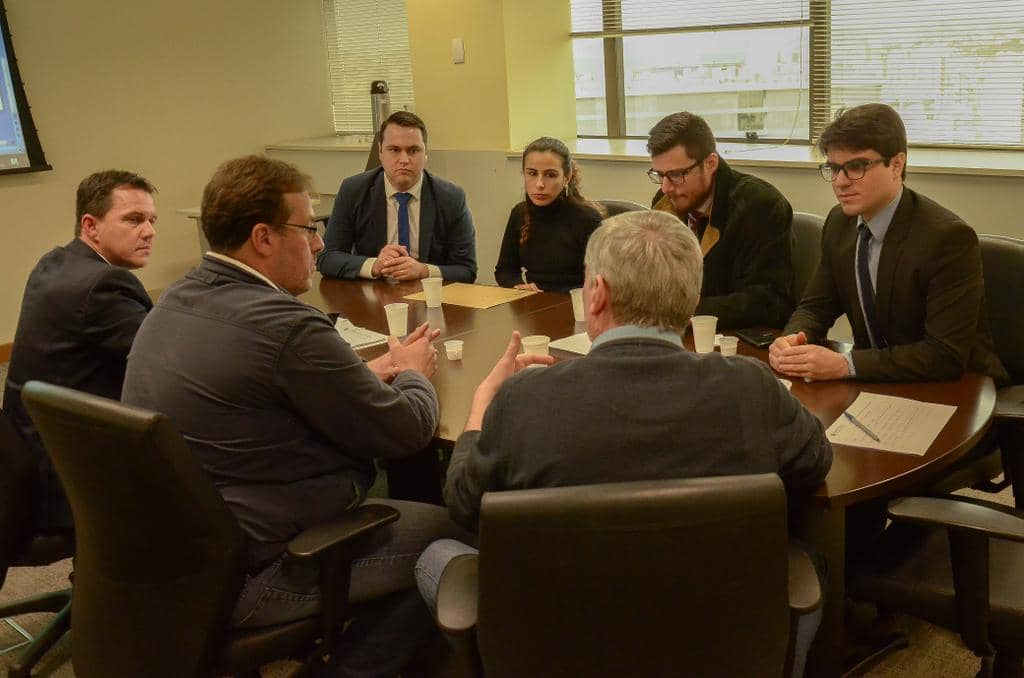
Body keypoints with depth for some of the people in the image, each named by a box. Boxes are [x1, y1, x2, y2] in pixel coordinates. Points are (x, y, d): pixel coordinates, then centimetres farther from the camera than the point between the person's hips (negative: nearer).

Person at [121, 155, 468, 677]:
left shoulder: (177, 300, 2)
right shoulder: (286, 325, -25)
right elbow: (405, 432, -15)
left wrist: (367, 371, 6)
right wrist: (414, 374, 6)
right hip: (243, 579, -9)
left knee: (377, 486, 23)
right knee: (446, 535, 5)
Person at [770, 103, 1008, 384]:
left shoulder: (948, 237, -20)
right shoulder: (840, 222, 1)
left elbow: (947, 355, -23)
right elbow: (815, 307, 8)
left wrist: (845, 364, -30)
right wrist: (792, 340, -15)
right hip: (878, 382, 6)